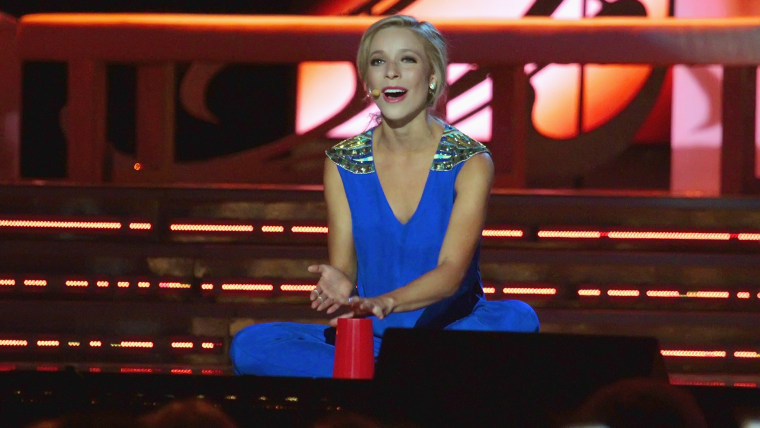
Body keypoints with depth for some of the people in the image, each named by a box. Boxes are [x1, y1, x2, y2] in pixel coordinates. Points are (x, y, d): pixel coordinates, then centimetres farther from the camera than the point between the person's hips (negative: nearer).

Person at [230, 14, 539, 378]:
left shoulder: (470, 163, -5)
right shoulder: (343, 165, 3)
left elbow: (452, 271, -17)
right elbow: (344, 264, -1)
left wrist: (383, 303, -37)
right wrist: (339, 286, -28)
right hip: (371, 335, 3)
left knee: (517, 319, -35)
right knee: (248, 347, -23)